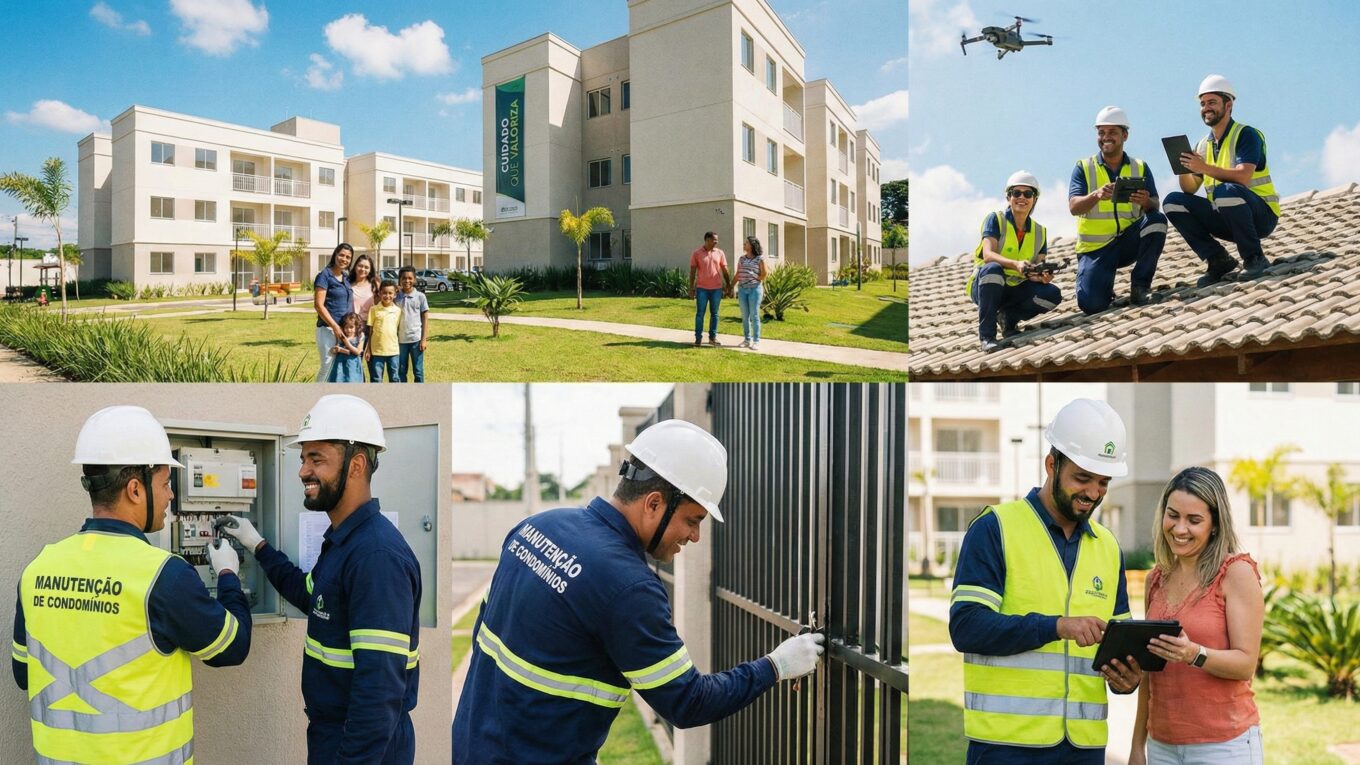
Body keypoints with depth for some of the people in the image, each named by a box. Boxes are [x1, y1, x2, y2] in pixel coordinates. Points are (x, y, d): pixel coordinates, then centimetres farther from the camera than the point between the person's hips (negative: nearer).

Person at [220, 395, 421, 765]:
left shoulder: (378, 555, -25)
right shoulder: (343, 540, 7)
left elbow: (380, 688, -28)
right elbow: (311, 596, 27)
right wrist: (258, 547, 25)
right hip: (329, 731, 10)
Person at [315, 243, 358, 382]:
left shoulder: (346, 277, 14)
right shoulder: (324, 275, -7)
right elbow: (319, 305, -14)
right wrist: (335, 326, -17)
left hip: (345, 328, 7)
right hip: (328, 329, -7)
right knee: (328, 365, -8)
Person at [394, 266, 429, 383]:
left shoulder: (420, 296, 0)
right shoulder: (396, 297, 4)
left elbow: (425, 319, 1)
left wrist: (424, 339, -5)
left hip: (416, 339, -2)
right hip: (400, 340, 2)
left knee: (418, 371, 5)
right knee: (400, 371, 9)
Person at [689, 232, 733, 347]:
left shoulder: (720, 253, 6)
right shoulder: (696, 254, -1)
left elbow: (725, 270, 9)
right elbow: (692, 271, 1)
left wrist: (728, 285, 6)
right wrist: (691, 288, -2)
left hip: (716, 288, 2)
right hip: (702, 288, -2)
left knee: (714, 313, 6)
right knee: (700, 313, 0)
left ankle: (713, 337, 13)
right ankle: (698, 338, 5)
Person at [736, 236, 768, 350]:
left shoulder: (760, 259, -4)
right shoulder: (741, 259, 11)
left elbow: (765, 274, -4)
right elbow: (737, 275, 13)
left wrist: (755, 280, 0)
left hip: (755, 289, -5)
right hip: (742, 289, 5)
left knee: (754, 315, -5)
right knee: (745, 316, 7)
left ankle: (756, 341, -1)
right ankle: (747, 339, 14)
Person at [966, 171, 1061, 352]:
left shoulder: (1039, 231, 5)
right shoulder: (995, 220, -8)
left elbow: (1037, 271, 0)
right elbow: (988, 255, -24)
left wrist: (1043, 276, -26)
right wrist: (1016, 265, -41)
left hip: (1016, 290, 4)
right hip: (986, 287, -4)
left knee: (1052, 295, -21)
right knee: (992, 269, -38)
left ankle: (1009, 316, 4)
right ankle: (986, 336, -29)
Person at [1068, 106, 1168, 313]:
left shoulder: (1140, 167, 5)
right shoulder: (1083, 167, 0)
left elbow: (1155, 207, -6)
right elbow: (1074, 207, -14)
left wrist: (1146, 202, -31)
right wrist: (1096, 195, -35)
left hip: (1128, 241, 2)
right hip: (1094, 247, -2)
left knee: (1156, 220, -28)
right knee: (1091, 304, -23)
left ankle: (1140, 286, -12)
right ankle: (1105, 286, 16)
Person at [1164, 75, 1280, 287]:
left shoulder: (1246, 134, -8)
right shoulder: (1203, 145, 11)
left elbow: (1243, 176, -25)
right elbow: (1190, 190, 5)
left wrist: (1205, 168, -33)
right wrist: (1183, 168, -14)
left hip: (1260, 215, -6)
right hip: (1224, 219, 7)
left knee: (1225, 190, -37)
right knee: (1173, 202, -10)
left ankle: (1254, 258, -20)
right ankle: (1218, 260, -7)